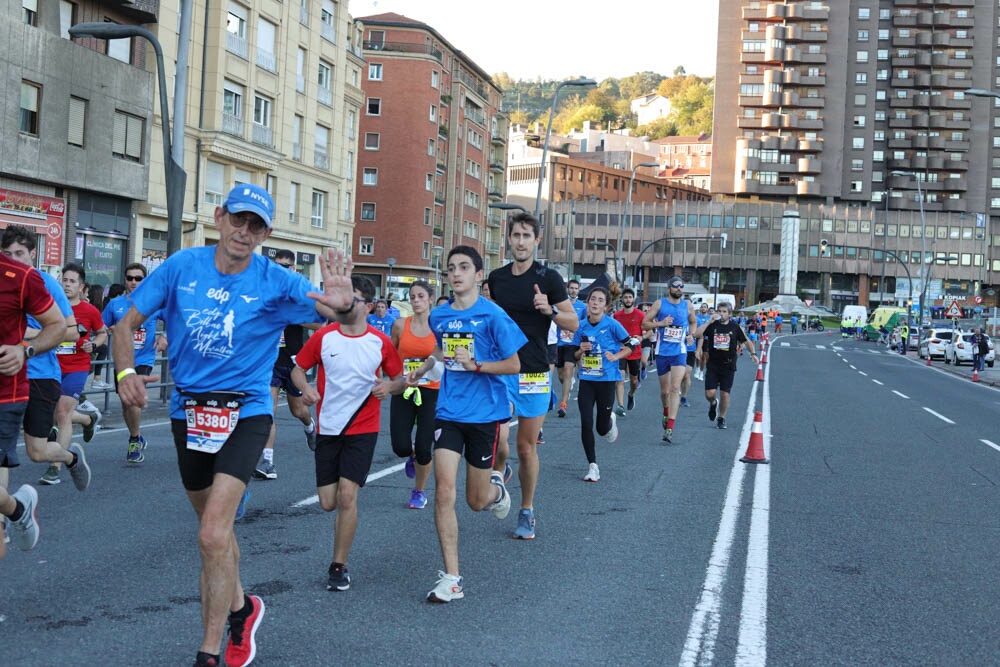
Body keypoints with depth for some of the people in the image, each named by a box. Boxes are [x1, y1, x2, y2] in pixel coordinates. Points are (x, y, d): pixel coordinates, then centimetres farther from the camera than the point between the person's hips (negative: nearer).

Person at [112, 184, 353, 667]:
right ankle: (240, 605, 46)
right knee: (214, 526, 20)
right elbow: (127, 324, -1)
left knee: (213, 535, -16)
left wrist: (342, 302, -47)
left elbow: (331, 308, -22)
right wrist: (126, 372, -19)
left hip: (245, 413, -4)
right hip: (188, 410, 4)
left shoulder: (275, 282, -12)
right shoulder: (182, 266, -5)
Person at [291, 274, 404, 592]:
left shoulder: (381, 342, -3)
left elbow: (399, 378, 9)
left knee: (347, 496, -12)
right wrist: (305, 388, -15)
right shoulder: (323, 337, -3)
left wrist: (389, 386, -14)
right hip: (327, 428, 2)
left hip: (362, 428, -2)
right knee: (328, 503, 3)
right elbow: (298, 368, 6)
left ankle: (339, 566, 3)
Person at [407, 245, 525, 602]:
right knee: (444, 492, -9)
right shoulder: (439, 316, 5)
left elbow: (514, 365, -10)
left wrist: (475, 365, -20)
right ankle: (451, 578, -2)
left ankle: (496, 486, 46)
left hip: (485, 413, -3)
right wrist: (422, 370, 11)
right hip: (449, 411, 3)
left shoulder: (492, 315, -10)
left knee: (477, 501, 8)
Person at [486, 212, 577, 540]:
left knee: (527, 447, 4)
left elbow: (573, 323, -4)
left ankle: (527, 513, 19)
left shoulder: (548, 277, -4)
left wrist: (549, 309, -21)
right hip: (499, 369, 3)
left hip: (534, 374, -2)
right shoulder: (496, 277, 8)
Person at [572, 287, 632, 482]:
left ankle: (611, 420, 42)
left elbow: (630, 346, -1)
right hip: (586, 379, 3)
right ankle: (592, 467, 6)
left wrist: (616, 356, -16)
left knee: (602, 428, 4)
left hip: (607, 379, -3)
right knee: (586, 424, -6)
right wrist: (581, 350, -9)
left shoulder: (612, 324, -8)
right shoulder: (581, 326, 2)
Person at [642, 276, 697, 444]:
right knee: (664, 390, 11)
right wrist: (660, 323, -16)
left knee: (675, 388, -15)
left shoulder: (688, 305, 5)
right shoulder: (659, 304, -1)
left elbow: (693, 322, 24)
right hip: (662, 352, 0)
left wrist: (690, 335, 5)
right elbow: (644, 324, 0)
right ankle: (666, 412, 43)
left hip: (680, 352, 0)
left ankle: (670, 427, -18)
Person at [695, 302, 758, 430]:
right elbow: (697, 334, -13)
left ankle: (721, 418, 20)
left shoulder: (735, 327, 2)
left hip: (728, 366, 0)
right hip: (713, 365, 0)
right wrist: (709, 321, -17)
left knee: (725, 394, -1)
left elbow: (746, 341, 14)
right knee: (709, 393, -5)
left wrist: (753, 353, 1)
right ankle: (713, 404, 31)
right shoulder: (712, 325, 0)